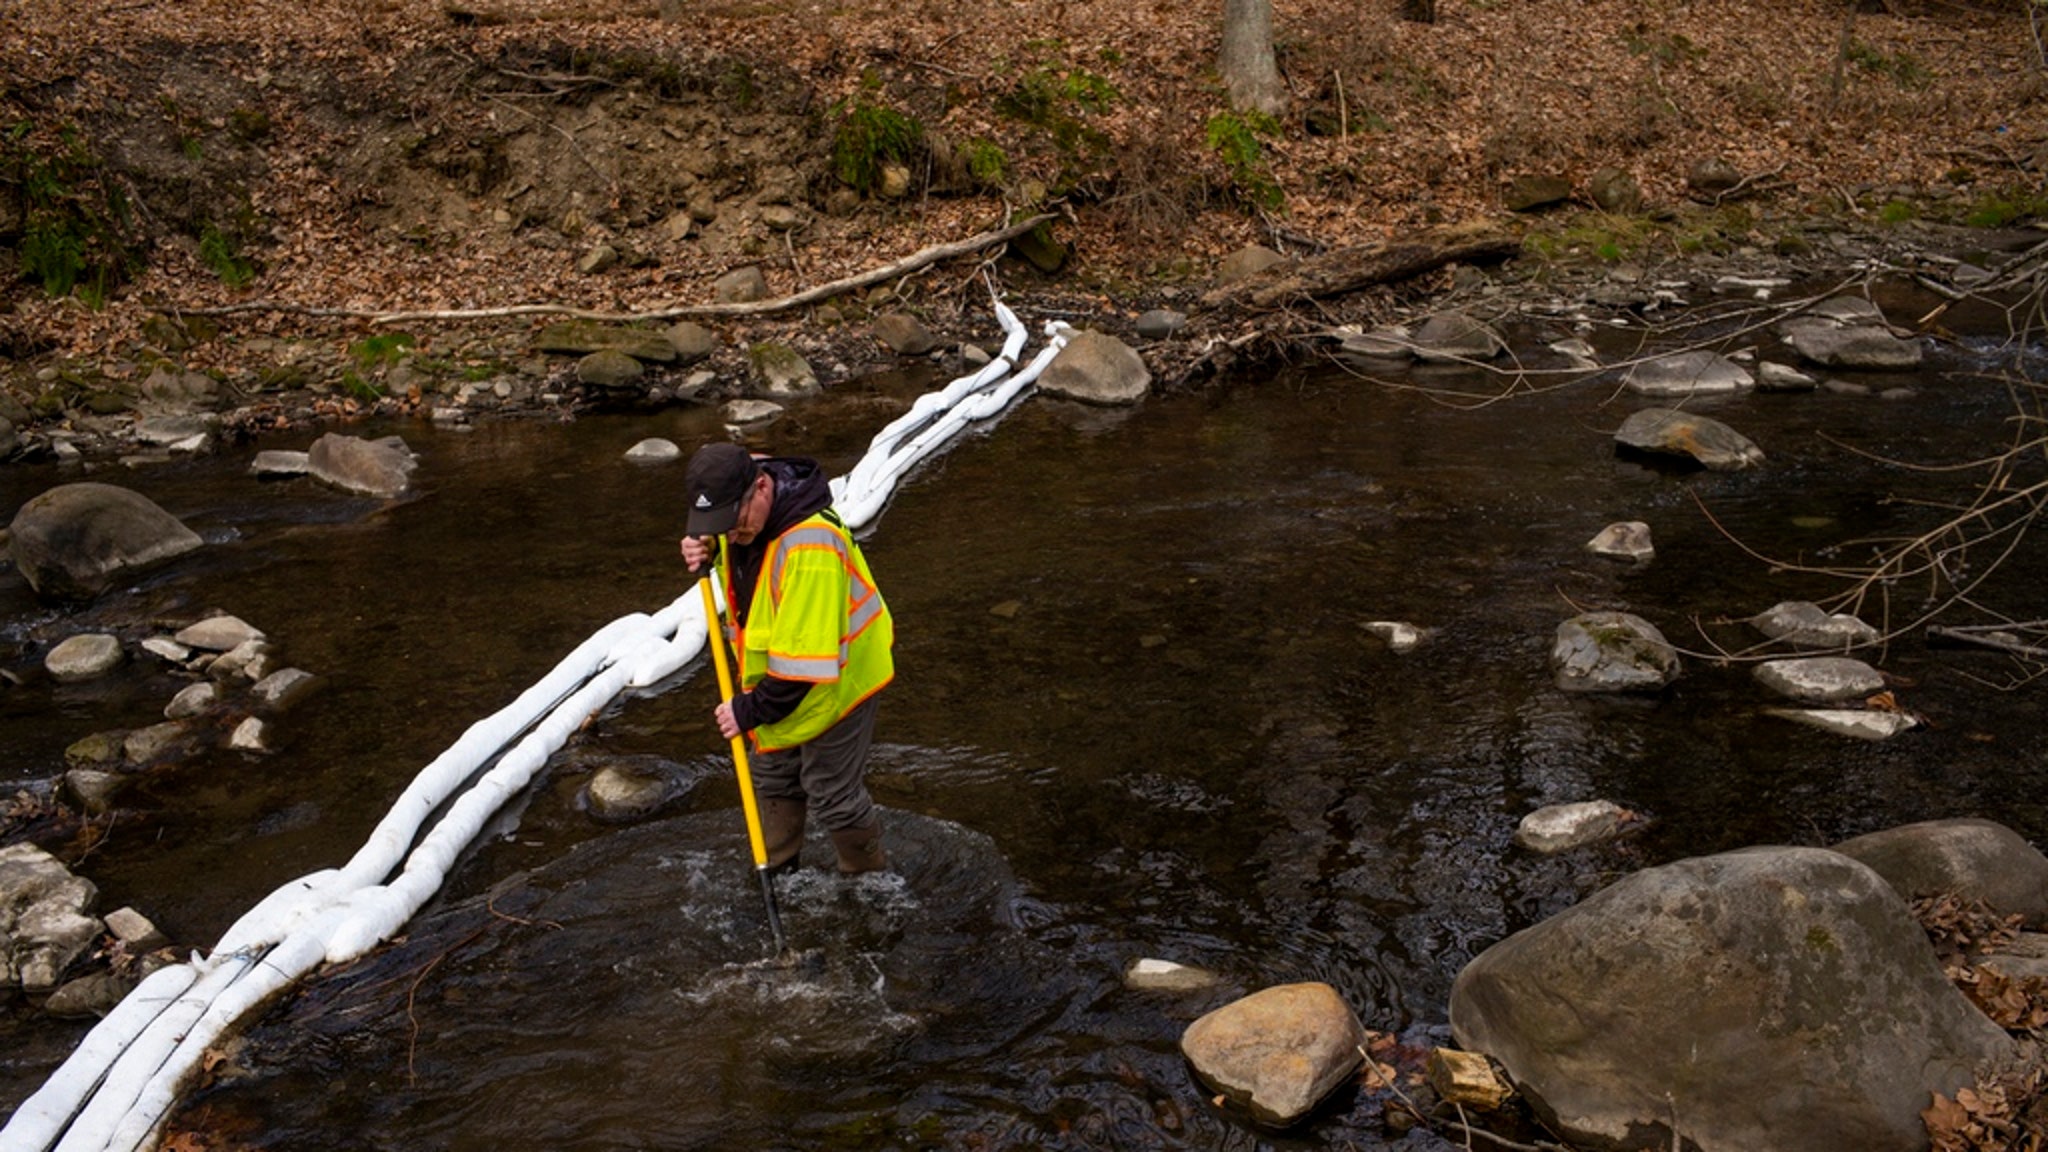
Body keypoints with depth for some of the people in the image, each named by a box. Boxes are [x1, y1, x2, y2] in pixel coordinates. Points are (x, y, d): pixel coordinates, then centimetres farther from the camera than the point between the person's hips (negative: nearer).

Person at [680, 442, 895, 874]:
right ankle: (776, 872, 45)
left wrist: (753, 709, -27)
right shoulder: (741, 508, -12)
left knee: (832, 796, 4)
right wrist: (704, 550, -9)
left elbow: (808, 658, -37)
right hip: (773, 675, 9)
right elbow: (723, 536, 15)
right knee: (774, 780, 24)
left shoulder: (811, 546, -40)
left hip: (834, 681, -9)